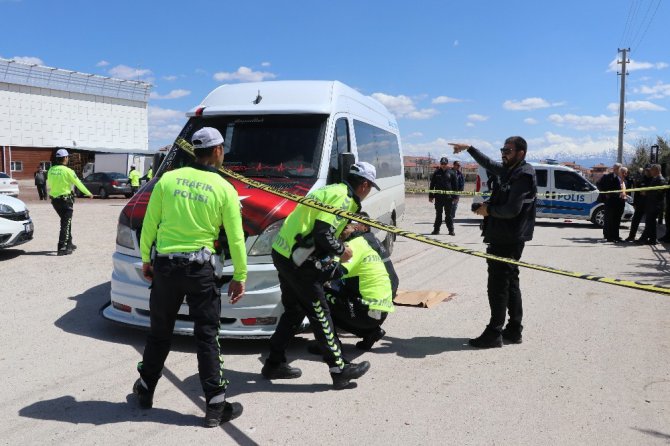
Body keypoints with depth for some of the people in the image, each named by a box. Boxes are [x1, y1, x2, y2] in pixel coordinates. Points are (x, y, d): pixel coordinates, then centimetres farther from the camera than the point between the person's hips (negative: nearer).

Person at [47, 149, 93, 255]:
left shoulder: (51, 170, 3)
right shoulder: (67, 171, -14)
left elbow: (49, 184, 13)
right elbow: (78, 183, -7)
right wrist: (88, 193, 5)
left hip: (55, 200, 7)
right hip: (65, 200, -6)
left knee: (66, 222, 21)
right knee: (65, 224, -2)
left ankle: (69, 244, 31)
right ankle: (62, 248, -5)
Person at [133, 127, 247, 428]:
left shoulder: (168, 179, 1)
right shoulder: (225, 189, -4)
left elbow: (149, 225, 5)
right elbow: (235, 239, -3)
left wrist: (145, 259, 16)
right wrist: (240, 276, 6)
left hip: (165, 265, 3)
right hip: (200, 269, -2)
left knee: (159, 332, 18)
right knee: (207, 336, 4)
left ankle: (145, 390, 34)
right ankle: (216, 405, 7)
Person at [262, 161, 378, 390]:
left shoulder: (333, 190, 16)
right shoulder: (344, 198, -15)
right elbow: (322, 234, -24)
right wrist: (341, 250, -8)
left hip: (283, 252, 10)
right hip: (297, 261, -10)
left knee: (294, 311, 19)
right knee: (320, 314, -2)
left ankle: (274, 363, 27)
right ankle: (340, 370, 8)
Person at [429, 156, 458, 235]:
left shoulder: (451, 173, 4)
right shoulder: (436, 173, 6)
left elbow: (455, 186, 5)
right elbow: (432, 185, 8)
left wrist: (455, 197, 0)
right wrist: (431, 196, 3)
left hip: (448, 197, -1)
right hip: (438, 197, 1)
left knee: (448, 214, 3)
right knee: (438, 214, 9)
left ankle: (451, 230, 8)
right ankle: (436, 229, 14)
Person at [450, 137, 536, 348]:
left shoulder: (524, 175, -16)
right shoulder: (508, 170, 12)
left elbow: (512, 210, -24)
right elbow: (488, 164, 32)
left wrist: (488, 209, -10)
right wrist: (469, 148, 31)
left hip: (507, 240, -10)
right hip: (506, 238, 10)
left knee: (498, 285, -5)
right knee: (510, 283, 15)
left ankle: (494, 334, 1)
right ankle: (514, 330, 26)